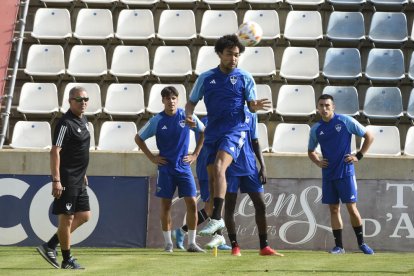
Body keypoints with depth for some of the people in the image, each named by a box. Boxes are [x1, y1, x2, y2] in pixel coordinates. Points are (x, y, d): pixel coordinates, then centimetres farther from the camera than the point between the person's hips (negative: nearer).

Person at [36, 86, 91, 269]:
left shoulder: (83, 120, 13)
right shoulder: (65, 123, -16)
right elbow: (55, 152, -20)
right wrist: (56, 180, -24)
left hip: (78, 180, 10)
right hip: (66, 180, -10)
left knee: (84, 215, 12)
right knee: (66, 218, -2)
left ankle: (50, 246, 16)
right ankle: (67, 260, 7)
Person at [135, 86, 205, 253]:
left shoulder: (187, 116, -1)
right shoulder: (157, 120, -2)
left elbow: (204, 132, 13)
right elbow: (138, 138, 8)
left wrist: (195, 154, 7)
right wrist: (152, 157, 2)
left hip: (184, 166, 1)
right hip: (165, 168, -1)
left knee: (192, 203, -7)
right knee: (166, 205, 1)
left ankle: (192, 243, 0)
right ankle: (168, 243, 11)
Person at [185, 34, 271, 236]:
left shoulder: (244, 78, 2)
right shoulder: (206, 78, 8)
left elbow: (251, 105, 3)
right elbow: (192, 102, 15)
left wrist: (257, 106, -21)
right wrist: (189, 115, -7)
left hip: (234, 130, -4)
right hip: (213, 132, 4)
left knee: (218, 167, -25)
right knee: (212, 176, 6)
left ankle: (216, 218, -31)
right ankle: (217, 224, 19)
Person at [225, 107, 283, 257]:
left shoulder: (250, 114, 11)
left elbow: (255, 142, 15)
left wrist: (263, 166, 8)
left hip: (250, 167, 4)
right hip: (231, 167, -4)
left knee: (260, 205, 1)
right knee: (229, 207, 0)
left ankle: (264, 246, 7)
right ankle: (234, 246, 8)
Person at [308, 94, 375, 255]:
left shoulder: (346, 121, -6)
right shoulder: (316, 129, 6)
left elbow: (369, 137, 0)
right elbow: (311, 151, 22)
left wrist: (358, 156, -5)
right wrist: (318, 162, 3)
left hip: (345, 172, -4)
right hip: (328, 174, 4)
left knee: (351, 208, -4)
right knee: (333, 209, 6)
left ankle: (361, 243, 9)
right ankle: (339, 246, 11)